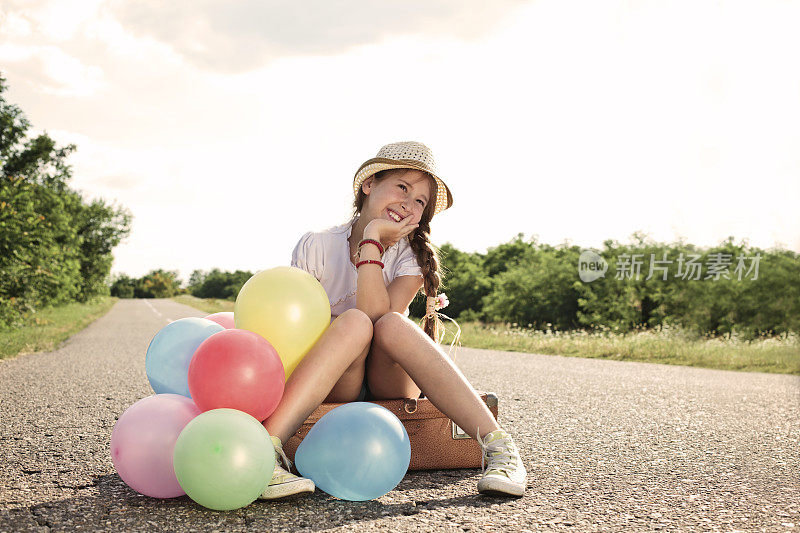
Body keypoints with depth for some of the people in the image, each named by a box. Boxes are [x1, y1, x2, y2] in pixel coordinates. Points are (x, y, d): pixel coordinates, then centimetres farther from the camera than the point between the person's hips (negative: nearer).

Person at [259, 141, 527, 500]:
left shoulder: (412, 257, -3)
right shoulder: (316, 247, -3)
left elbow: (380, 319, -21)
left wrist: (372, 242, -21)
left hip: (389, 384, 1)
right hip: (331, 389, -1)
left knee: (392, 324, -32)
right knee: (353, 322, -32)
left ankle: (498, 446, -37)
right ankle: (266, 447, -45)